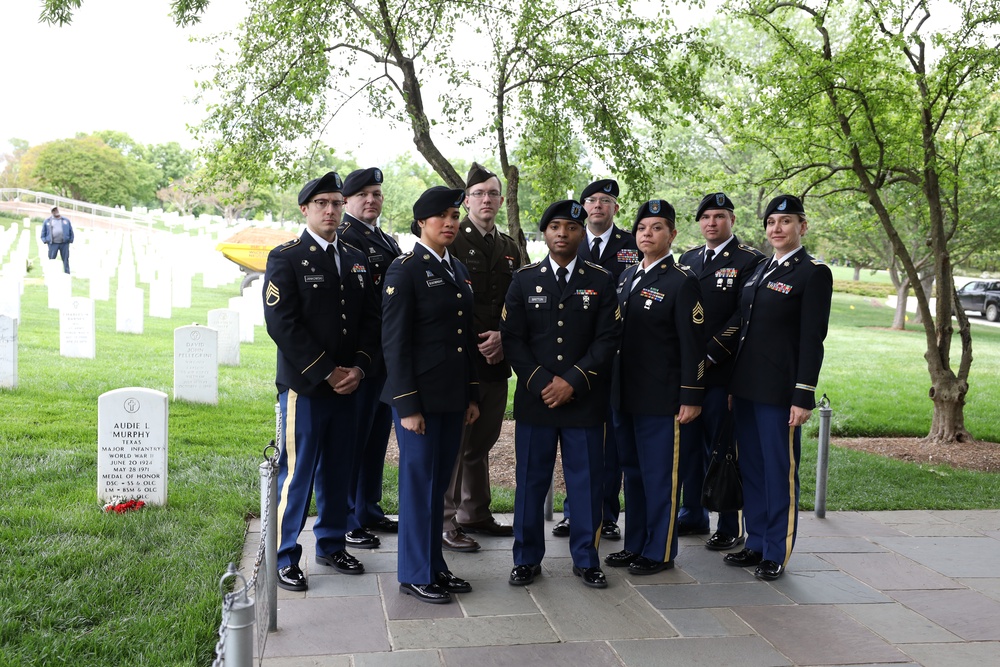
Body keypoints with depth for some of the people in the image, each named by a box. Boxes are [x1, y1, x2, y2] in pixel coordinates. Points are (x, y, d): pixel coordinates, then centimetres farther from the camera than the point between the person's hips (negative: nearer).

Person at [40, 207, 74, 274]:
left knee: (65, 260, 1)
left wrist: (70, 241, 5)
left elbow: (71, 232, 14)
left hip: (64, 244, 1)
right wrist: (45, 241, 2)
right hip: (53, 244, -1)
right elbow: (43, 232, 13)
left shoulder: (66, 220, 13)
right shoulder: (47, 221, 11)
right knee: (51, 260, -3)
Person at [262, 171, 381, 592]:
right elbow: (282, 324, -13)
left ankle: (332, 545, 27)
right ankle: (285, 557, 11)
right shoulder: (285, 258, -4)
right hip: (304, 385, -5)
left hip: (348, 385, 6)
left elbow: (370, 319, 12)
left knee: (338, 472, 13)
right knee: (297, 473, -1)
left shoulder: (356, 260, 14)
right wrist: (327, 373, -14)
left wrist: (358, 368, -4)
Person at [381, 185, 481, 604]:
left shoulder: (458, 270, 13)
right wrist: (407, 405, -16)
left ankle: (434, 565, 26)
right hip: (419, 395, -7)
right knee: (418, 481, 1)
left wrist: (472, 395, 13)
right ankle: (414, 575, 13)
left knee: (440, 481, 14)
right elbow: (394, 342, -13)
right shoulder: (405, 270, -9)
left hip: (453, 396, 7)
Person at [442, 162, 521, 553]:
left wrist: (503, 336, -2)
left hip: (496, 360, 6)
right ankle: (446, 521, 5)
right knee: (454, 441, -3)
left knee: (482, 441, 14)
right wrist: (478, 345, -11)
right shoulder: (452, 242, -5)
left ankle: (476, 514, 26)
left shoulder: (510, 249, 16)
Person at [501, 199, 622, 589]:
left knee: (586, 481, 5)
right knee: (531, 480, 5)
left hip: (585, 400, 0)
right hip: (534, 398, 0)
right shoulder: (524, 279, 6)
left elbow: (608, 339, -2)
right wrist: (542, 382, -10)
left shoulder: (601, 281, 5)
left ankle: (585, 558, 20)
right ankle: (527, 559, 18)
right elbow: (512, 338, 1)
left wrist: (573, 381, -12)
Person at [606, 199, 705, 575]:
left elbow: (692, 344, -11)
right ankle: (635, 545, 27)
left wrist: (691, 398, -14)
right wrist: (613, 386, 14)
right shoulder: (627, 277, 13)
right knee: (633, 472, 15)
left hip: (662, 398, -7)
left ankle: (659, 552, 14)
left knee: (660, 476, 2)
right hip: (626, 395, 7)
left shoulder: (682, 282, -8)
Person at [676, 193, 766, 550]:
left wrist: (709, 356, -16)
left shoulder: (750, 261, -5)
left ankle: (730, 527, 11)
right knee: (689, 444, 13)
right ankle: (693, 515, 26)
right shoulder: (688, 259, 15)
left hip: (722, 371, -6)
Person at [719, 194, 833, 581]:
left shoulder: (814, 273, -7)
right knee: (750, 468, 14)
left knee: (780, 470, 2)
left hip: (778, 389, -7)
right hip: (745, 385, 7)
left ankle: (777, 553, 13)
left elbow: (812, 340, -12)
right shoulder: (760, 270, 14)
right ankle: (756, 543, 26)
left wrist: (804, 397, -15)